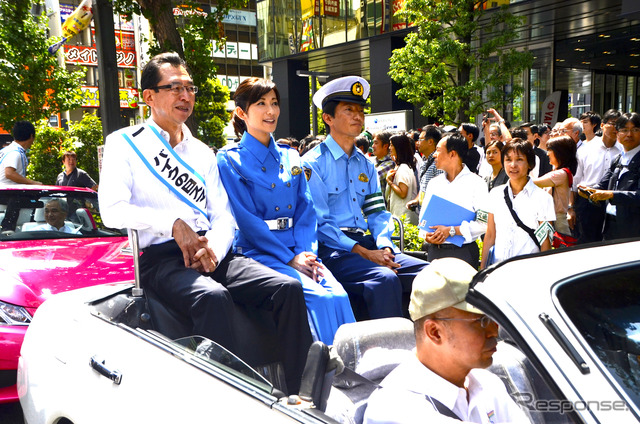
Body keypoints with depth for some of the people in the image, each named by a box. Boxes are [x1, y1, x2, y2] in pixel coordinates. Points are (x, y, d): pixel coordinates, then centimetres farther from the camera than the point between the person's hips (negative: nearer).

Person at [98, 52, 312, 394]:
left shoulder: (202, 153, 23)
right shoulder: (124, 144, 8)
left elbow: (224, 216, 14)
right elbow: (112, 210, -7)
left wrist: (213, 249, -7)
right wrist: (173, 223, -14)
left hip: (212, 253, 5)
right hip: (161, 258, -5)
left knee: (287, 287, -18)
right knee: (213, 296, -37)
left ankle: (299, 395, -13)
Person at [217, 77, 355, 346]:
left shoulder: (290, 158, 18)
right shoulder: (230, 160, 0)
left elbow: (305, 210, 11)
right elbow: (247, 219, -8)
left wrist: (306, 252, -7)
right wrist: (290, 259, -14)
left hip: (299, 251, 5)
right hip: (259, 252, -4)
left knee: (339, 296, -22)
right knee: (320, 299, -26)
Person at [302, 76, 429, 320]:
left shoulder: (366, 165, 21)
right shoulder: (313, 164, -1)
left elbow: (377, 213, 16)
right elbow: (319, 223, -9)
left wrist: (384, 247, -6)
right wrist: (362, 253, -16)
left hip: (367, 244, 7)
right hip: (331, 249, -6)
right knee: (384, 278, -33)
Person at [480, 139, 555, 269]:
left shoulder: (542, 198, -4)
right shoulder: (495, 194, 7)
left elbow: (545, 244, -2)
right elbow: (490, 236, 10)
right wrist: (482, 269, 7)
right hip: (497, 267, 3)